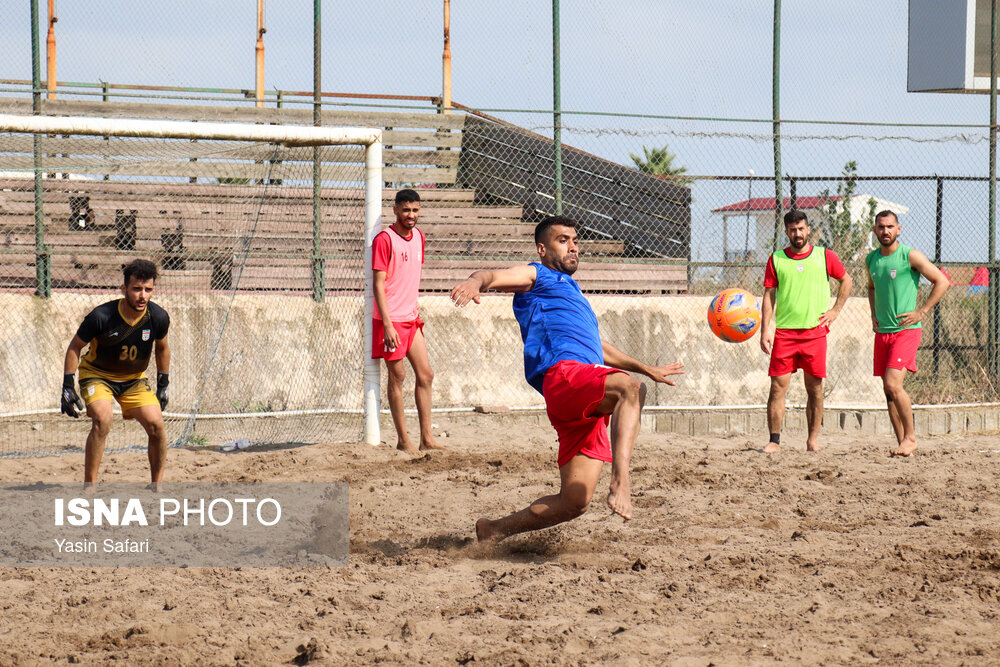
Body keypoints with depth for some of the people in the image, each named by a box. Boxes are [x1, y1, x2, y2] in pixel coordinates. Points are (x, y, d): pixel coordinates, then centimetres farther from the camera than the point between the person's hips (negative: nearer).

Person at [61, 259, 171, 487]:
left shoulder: (158, 318, -16)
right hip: (96, 374, -4)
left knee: (156, 424, -12)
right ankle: (89, 486, -19)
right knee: (102, 419, -28)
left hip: (134, 378, 4)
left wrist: (163, 386, 9)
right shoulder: (101, 317, -27)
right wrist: (67, 386, -15)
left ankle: (157, 485, 7)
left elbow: (162, 348, 6)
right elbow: (75, 347, -12)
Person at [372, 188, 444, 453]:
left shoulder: (418, 237, 10)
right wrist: (388, 324, -19)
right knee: (397, 376, -2)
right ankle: (403, 439, 5)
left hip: (411, 318, 7)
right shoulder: (384, 239, -12)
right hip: (391, 320, -7)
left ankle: (426, 438, 11)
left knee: (426, 375, 6)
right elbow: (378, 285, -14)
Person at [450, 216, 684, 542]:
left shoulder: (570, 290, 39)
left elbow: (597, 347, 51)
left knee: (574, 502, 0)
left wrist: (648, 369, 58)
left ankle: (494, 530, 14)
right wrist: (475, 282, -31)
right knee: (629, 387, -37)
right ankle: (620, 484, -52)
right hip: (562, 373, -8)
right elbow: (494, 277, -6)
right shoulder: (536, 275, 15)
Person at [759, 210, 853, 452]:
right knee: (778, 387, -6)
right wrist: (765, 330, -2)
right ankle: (774, 440, -3)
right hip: (784, 333, 0)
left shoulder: (825, 256, 5)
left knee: (815, 388, 3)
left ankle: (813, 439, 11)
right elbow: (769, 296, 7)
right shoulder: (776, 259, 6)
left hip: (815, 332, 0)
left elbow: (846, 281, 19)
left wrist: (835, 310, 8)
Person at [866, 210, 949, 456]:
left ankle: (910, 437, -5)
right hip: (882, 332, 7)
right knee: (888, 390, 5)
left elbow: (942, 281, -7)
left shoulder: (910, 256, -7)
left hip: (906, 330, -6)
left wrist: (921, 312, -10)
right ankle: (902, 443, 11)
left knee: (893, 384, -18)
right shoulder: (871, 259, 11)